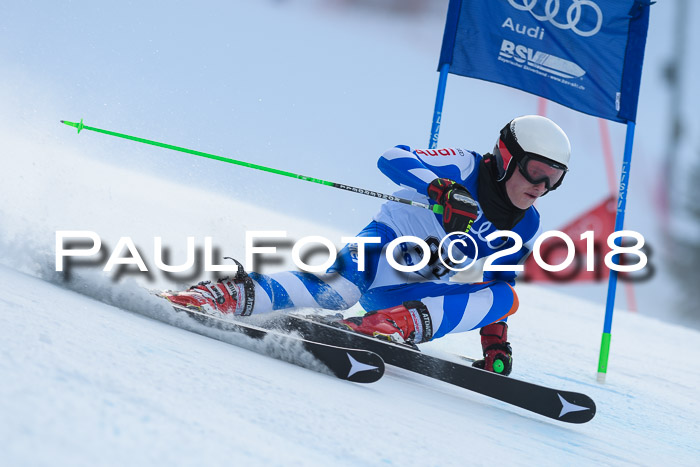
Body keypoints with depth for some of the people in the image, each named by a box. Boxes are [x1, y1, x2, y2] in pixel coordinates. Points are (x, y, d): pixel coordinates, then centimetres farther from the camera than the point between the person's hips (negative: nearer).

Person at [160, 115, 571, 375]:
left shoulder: (526, 231, 5)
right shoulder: (465, 167, -11)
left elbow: (498, 282, 18)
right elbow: (392, 158, -24)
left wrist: (496, 340, 4)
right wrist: (444, 192, -40)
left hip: (418, 295, 6)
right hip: (384, 247, -6)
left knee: (506, 298, -18)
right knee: (339, 290, -38)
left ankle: (400, 324, -32)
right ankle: (234, 294, -35)